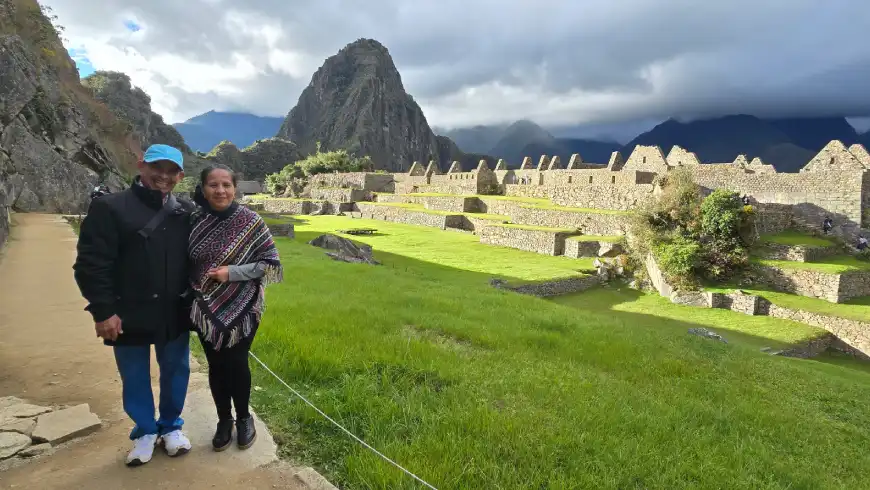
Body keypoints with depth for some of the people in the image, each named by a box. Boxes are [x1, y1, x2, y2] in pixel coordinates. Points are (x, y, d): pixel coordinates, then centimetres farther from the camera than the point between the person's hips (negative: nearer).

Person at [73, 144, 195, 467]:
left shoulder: (186, 213, 2)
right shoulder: (109, 208, -8)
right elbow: (90, 263, -11)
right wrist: (103, 310, -14)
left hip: (175, 314, 3)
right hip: (130, 315, -2)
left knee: (175, 372, 15)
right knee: (135, 378, 14)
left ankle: (171, 426, 37)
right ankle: (145, 431, 36)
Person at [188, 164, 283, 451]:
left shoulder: (250, 221, -12)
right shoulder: (194, 221, -3)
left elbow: (271, 263, -11)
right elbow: (186, 263, 10)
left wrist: (232, 272, -19)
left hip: (241, 309, -3)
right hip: (206, 311, 3)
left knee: (237, 364, 8)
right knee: (216, 365, 13)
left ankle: (243, 418, 32)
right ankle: (224, 420, 34)